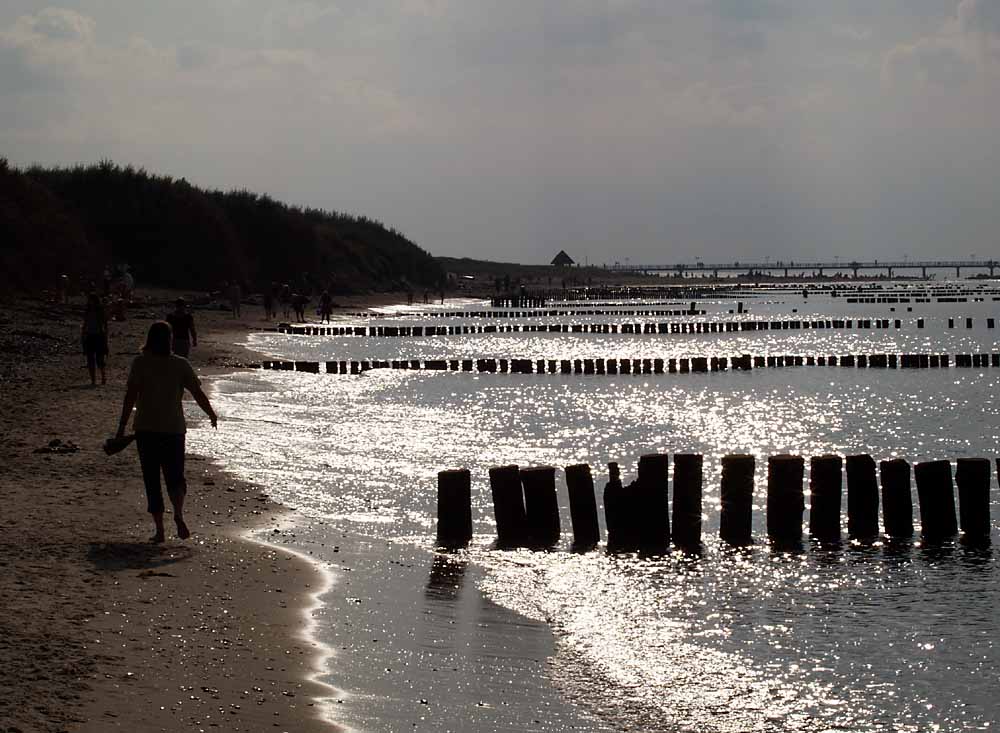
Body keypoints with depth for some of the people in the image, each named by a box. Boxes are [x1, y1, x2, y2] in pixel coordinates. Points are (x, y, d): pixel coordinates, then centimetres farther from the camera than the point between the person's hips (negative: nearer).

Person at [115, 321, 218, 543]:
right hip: (174, 429, 1)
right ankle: (178, 514, -19)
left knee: (152, 481, 6)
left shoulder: (140, 363, -4)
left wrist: (122, 427, -7)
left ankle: (159, 530, -1)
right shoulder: (181, 365, -1)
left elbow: (130, 396, -10)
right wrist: (212, 415, 17)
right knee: (175, 477, 10)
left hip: (146, 430, -1)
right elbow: (198, 394, 0)